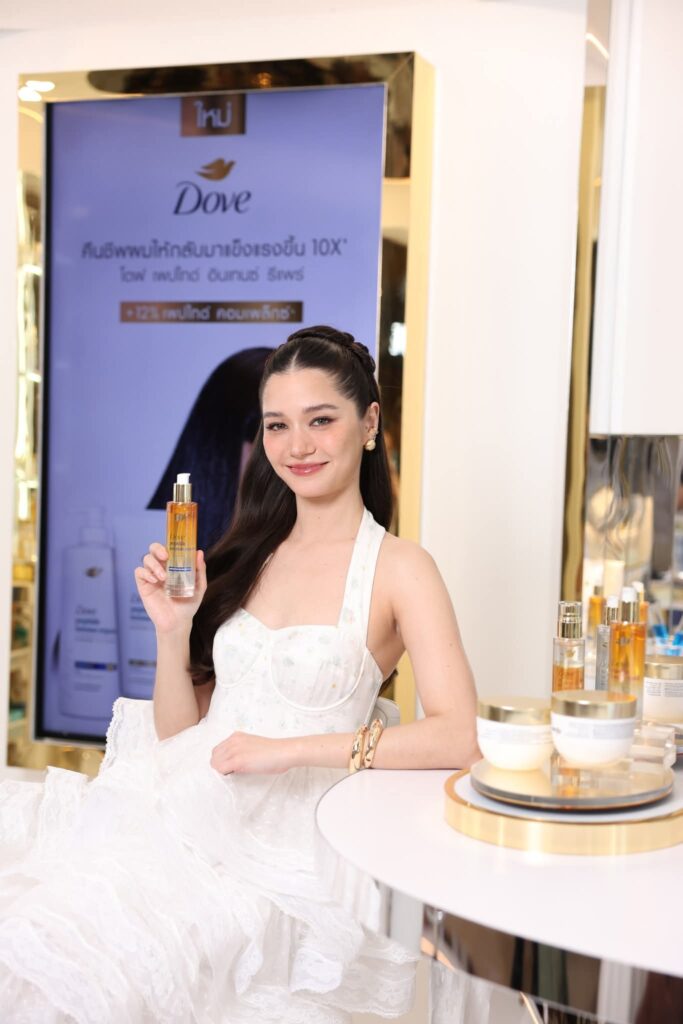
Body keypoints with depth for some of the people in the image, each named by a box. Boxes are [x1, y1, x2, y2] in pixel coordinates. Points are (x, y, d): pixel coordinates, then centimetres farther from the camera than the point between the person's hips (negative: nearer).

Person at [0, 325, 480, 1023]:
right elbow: (178, 732, 13)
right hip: (175, 803, 4)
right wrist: (171, 628, -4)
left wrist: (289, 750, -16)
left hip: (274, 835, -4)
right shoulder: (247, 554, 13)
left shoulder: (399, 568, -2)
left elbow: (456, 737, -15)